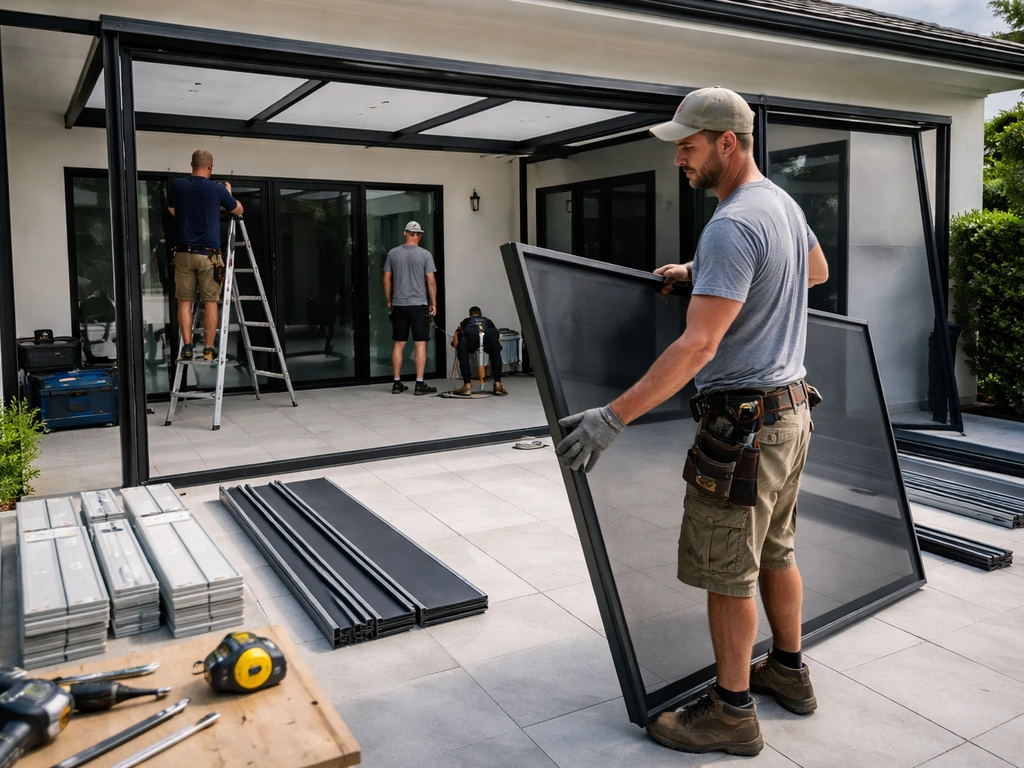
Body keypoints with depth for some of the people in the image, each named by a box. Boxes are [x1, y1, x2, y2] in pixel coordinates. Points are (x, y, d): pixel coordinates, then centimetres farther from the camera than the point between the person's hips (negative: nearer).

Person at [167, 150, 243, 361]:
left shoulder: (176, 186, 5)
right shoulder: (217, 189, -2)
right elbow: (238, 210, 16)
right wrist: (228, 193, 35)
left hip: (184, 253, 2)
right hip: (208, 254, -2)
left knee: (184, 302, 6)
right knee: (210, 302, 3)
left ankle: (187, 347, 1)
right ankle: (208, 349, 3)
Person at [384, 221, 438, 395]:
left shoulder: (393, 253, 4)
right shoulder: (425, 254, -5)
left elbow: (387, 280, 6)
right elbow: (431, 281, -6)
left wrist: (389, 301, 16)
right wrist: (433, 303, 3)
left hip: (399, 305, 3)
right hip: (419, 305, -3)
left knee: (398, 344, 8)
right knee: (420, 344, -1)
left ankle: (397, 383, 11)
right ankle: (420, 384, -3)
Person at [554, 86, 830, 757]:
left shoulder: (732, 226, -22)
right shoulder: (785, 205, 9)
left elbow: (697, 347, -29)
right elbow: (818, 271, 29)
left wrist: (613, 418, -29)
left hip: (744, 422, -10)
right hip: (791, 409, 10)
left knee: (727, 573, 3)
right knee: (775, 552, 22)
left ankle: (732, 712, 18)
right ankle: (789, 670, 39)